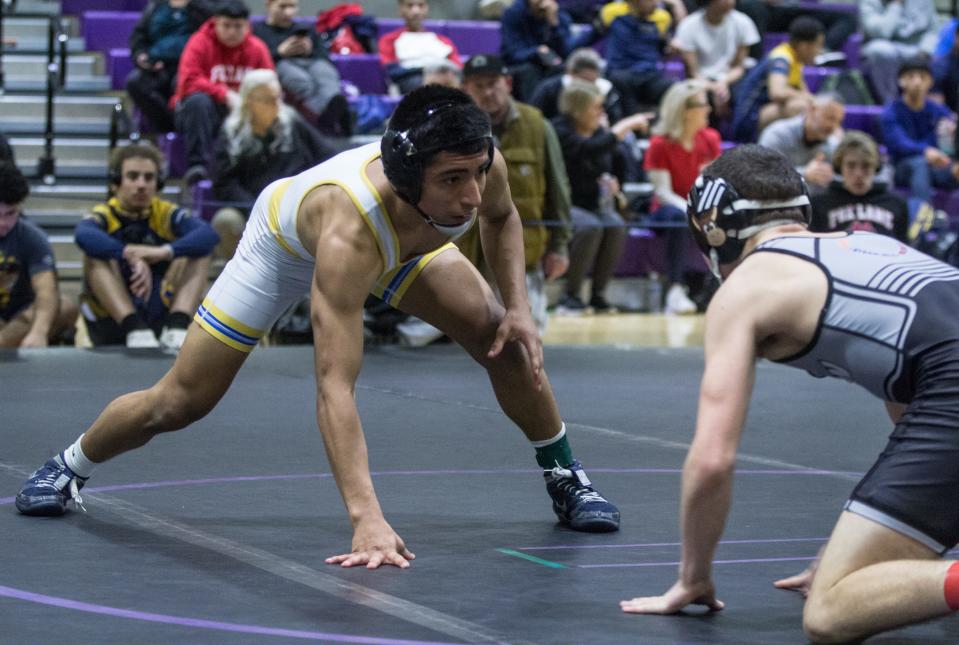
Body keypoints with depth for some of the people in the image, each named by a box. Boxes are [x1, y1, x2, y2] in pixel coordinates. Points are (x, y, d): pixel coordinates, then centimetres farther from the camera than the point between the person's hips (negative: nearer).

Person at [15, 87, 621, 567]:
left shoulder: (479, 168, -35)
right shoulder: (346, 231, -51)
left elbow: (501, 216, -6)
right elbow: (334, 386, -54)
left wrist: (519, 305, -21)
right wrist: (367, 520, -61)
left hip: (410, 237, 4)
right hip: (288, 241, -4)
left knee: (501, 337, -13)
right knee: (180, 403, 2)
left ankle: (565, 476, 11)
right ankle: (69, 466, 31)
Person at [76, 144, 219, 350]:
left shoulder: (165, 213, 2)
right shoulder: (103, 215, -3)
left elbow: (208, 235, -19)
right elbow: (84, 236, -30)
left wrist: (165, 252, -36)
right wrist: (131, 256, -42)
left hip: (161, 316, 2)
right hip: (111, 324, -2)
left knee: (200, 253, -7)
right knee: (96, 256, -22)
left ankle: (177, 328, -26)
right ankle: (136, 331, -34)